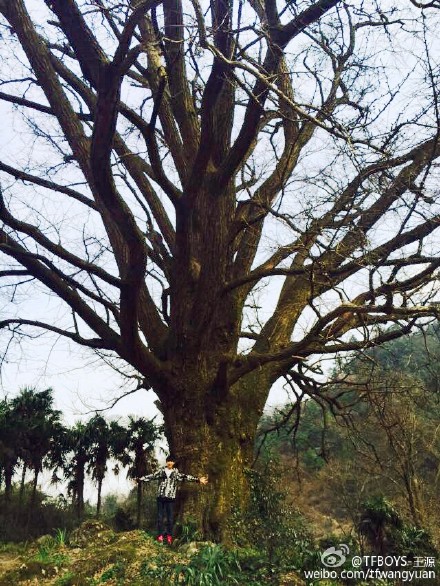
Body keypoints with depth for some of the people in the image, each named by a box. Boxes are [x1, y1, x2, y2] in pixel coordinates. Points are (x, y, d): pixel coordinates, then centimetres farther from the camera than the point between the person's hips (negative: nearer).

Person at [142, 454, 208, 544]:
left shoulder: (176, 472, 5)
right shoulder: (161, 471, 6)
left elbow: (186, 477, -3)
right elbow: (152, 476, 4)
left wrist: (198, 480, -13)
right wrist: (140, 479, -4)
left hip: (171, 498, 0)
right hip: (161, 497, 0)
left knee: (170, 518, 3)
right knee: (160, 517, 4)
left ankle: (169, 536, 13)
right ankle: (160, 535, 12)